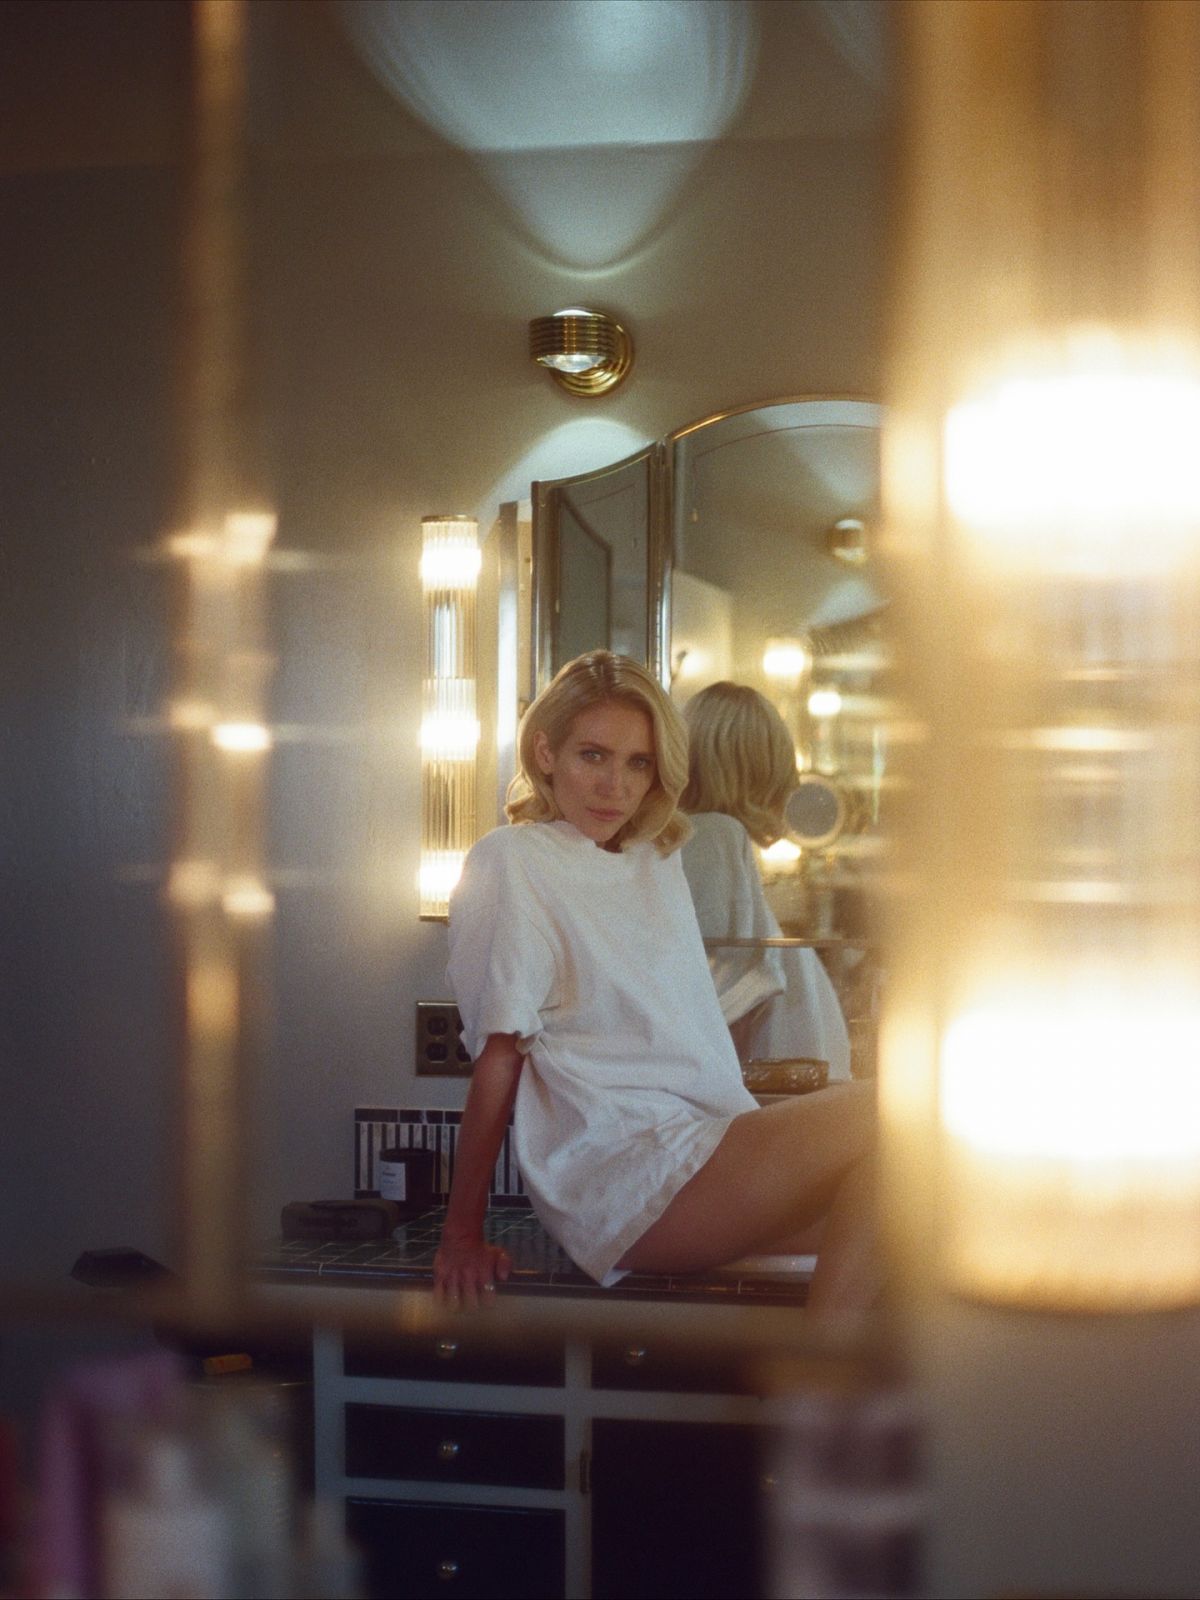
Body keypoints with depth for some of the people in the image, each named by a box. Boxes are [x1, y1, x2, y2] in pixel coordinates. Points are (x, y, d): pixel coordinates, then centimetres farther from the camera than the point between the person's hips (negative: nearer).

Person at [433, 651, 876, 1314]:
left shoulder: (659, 860, 22)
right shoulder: (511, 861, -2)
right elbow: (498, 1052, -7)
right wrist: (462, 1234, -7)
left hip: (712, 1134, 8)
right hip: (620, 1168, -8)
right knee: (877, 1113, -25)